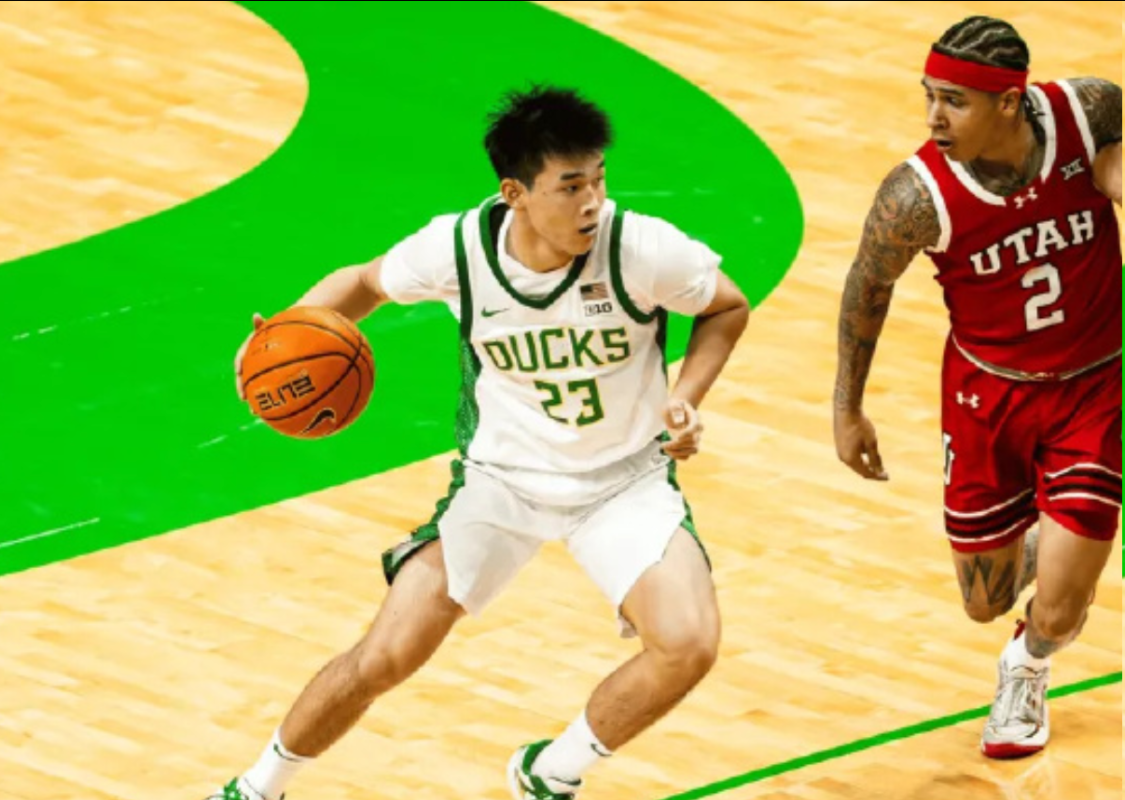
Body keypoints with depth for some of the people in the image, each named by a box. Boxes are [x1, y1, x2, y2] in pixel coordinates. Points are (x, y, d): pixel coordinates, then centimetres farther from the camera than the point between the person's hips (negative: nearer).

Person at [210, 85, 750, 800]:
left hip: (623, 479, 0)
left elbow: (727, 309, -4)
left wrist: (686, 400, -19)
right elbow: (368, 283, 1)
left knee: (688, 644, -23)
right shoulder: (458, 249, -21)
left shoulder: (643, 251, -25)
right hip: (501, 475, 0)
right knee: (386, 658, -6)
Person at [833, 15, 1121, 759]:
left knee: (1056, 615, -5)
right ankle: (1039, 543, 51)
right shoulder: (918, 196, -26)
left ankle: (1026, 671, 34)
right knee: (986, 604, 13)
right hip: (988, 394, 0)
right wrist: (847, 410, 4)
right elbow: (868, 288, -7)